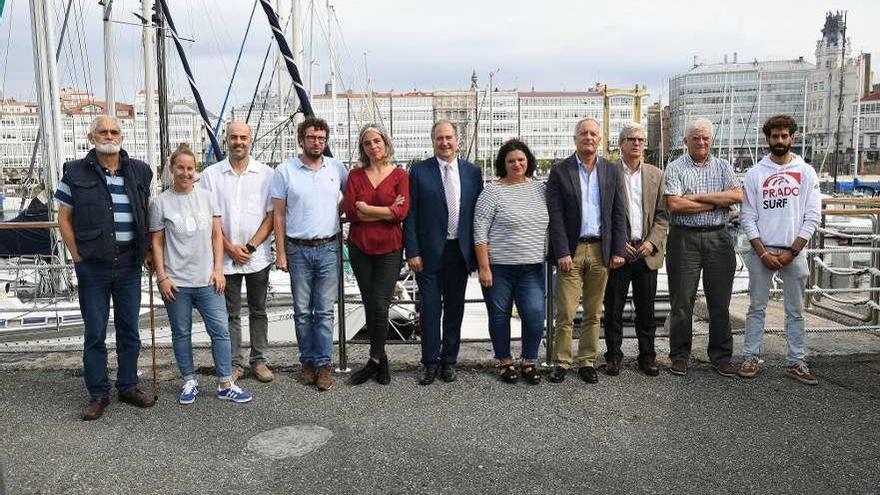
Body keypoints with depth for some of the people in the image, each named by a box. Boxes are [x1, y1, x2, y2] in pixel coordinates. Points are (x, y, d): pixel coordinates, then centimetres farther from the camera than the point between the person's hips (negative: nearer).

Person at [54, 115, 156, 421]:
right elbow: (64, 218, 3)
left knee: (130, 330, 10)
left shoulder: (140, 172, 6)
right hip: (92, 265, -2)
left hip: (129, 263, 2)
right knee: (94, 332, 5)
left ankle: (128, 386, 25)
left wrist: (144, 252, 4)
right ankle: (98, 395, 17)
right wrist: (77, 256, -4)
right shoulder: (75, 173, 0)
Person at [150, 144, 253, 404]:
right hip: (176, 282, -1)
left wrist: (218, 270, 0)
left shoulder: (206, 197, 4)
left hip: (207, 280, 2)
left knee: (220, 330, 1)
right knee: (181, 333, 10)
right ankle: (189, 382, 25)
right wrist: (162, 278, -5)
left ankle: (225, 385, 11)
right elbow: (157, 243, 0)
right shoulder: (160, 202, -1)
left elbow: (216, 236, 7)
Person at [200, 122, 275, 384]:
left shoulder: (266, 174, 0)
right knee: (230, 313, 7)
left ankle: (259, 360, 21)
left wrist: (250, 247, -9)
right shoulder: (211, 175, 1)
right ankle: (234, 364, 17)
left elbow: (271, 215, -2)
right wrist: (230, 248, -8)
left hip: (258, 256, 0)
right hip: (225, 257, 0)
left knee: (258, 311, 10)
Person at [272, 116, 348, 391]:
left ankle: (323, 364, 10)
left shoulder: (337, 168, 3)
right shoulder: (285, 171, 0)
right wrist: (280, 252, -3)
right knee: (302, 312, 7)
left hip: (328, 248, 1)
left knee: (325, 311, 3)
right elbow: (279, 214, 0)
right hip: (298, 250, 0)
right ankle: (308, 361, 20)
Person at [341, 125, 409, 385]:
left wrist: (366, 209, -10)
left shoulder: (399, 175, -1)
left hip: (389, 248, -3)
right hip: (360, 247, 3)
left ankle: (374, 360, 10)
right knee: (369, 304, 9)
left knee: (379, 305, -6)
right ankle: (381, 359, 24)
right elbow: (350, 211, -5)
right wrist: (385, 210, -9)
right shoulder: (355, 175, 6)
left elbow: (401, 213, -12)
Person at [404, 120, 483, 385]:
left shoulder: (472, 172, 6)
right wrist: (412, 252, -9)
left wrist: (478, 252, 3)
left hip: (460, 251, 2)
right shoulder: (419, 171, -1)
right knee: (429, 309, 2)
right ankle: (430, 362, 16)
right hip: (429, 252, -2)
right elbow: (411, 215, -3)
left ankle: (449, 361, 23)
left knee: (455, 309, 10)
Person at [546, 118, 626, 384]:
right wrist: (562, 252, -12)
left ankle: (587, 362, 19)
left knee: (593, 313, 9)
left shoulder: (611, 170, 9)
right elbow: (555, 216, -5)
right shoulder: (560, 171, 0)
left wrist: (618, 250, 0)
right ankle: (561, 362, 10)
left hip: (601, 250, 3)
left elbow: (618, 214, 8)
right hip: (571, 250, -3)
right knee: (565, 313, -2)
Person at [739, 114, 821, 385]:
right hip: (761, 252, 0)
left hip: (794, 253, 1)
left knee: (795, 310, 7)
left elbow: (813, 216, -1)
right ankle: (751, 357, 14)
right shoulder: (755, 173, 2)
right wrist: (763, 252, -9)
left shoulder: (806, 172, 3)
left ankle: (796, 362, 16)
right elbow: (747, 217, -1)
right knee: (757, 308, 6)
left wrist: (791, 252, -8)